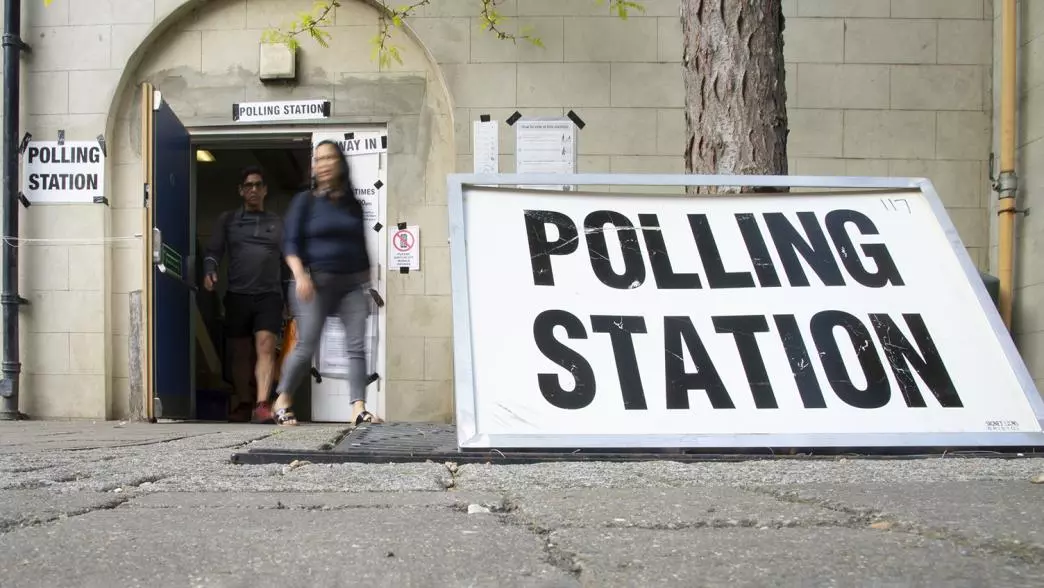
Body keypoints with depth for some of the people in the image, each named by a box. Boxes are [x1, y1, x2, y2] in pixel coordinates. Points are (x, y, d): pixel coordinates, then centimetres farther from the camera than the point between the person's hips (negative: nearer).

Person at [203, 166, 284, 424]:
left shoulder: (277, 223, 15)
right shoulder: (228, 220, 14)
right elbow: (213, 251, 9)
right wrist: (209, 271, -12)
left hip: (269, 295, -1)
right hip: (237, 295, 1)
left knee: (266, 347, -18)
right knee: (240, 353, 7)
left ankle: (262, 405, -27)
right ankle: (244, 404, 20)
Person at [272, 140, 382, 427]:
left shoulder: (353, 205, 14)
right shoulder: (305, 201, 4)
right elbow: (291, 243, -3)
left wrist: (367, 284, 14)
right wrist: (299, 274, -18)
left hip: (353, 282, 3)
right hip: (316, 281, -3)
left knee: (357, 346, -8)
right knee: (306, 347, -5)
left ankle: (358, 409, -11)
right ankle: (282, 402, 14)